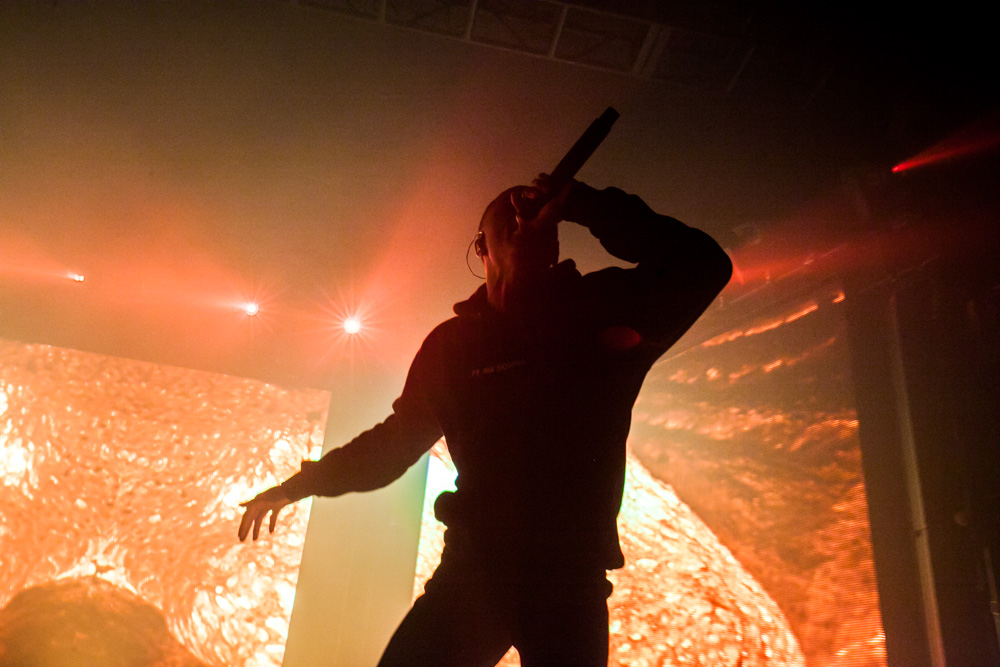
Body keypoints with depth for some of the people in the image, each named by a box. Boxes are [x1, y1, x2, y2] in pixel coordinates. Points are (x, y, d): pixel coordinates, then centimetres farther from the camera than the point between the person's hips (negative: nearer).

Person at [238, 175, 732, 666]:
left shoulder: (600, 312, 4)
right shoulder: (453, 342, 9)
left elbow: (702, 266, -10)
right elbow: (394, 442, 20)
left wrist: (584, 204, -8)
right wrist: (299, 484, 21)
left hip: (570, 581, -1)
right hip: (473, 569, 1)